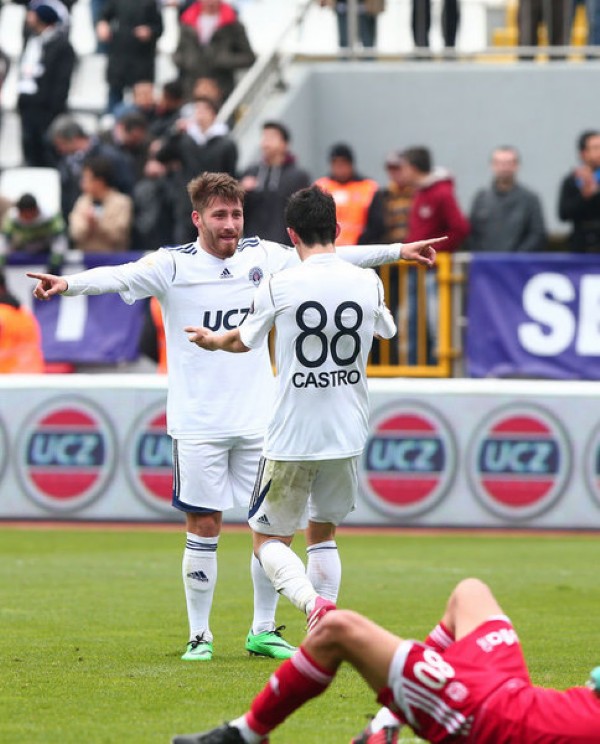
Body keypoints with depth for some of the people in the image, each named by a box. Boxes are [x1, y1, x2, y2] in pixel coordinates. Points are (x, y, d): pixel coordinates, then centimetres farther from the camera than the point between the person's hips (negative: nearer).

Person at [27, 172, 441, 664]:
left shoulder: (264, 257, 4)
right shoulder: (174, 265, -8)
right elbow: (122, 276, -24)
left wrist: (396, 251, 20)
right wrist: (68, 284, -43)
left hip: (259, 419, 4)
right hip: (198, 423, -4)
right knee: (204, 528, -1)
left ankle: (264, 631, 17)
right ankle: (199, 636, 10)